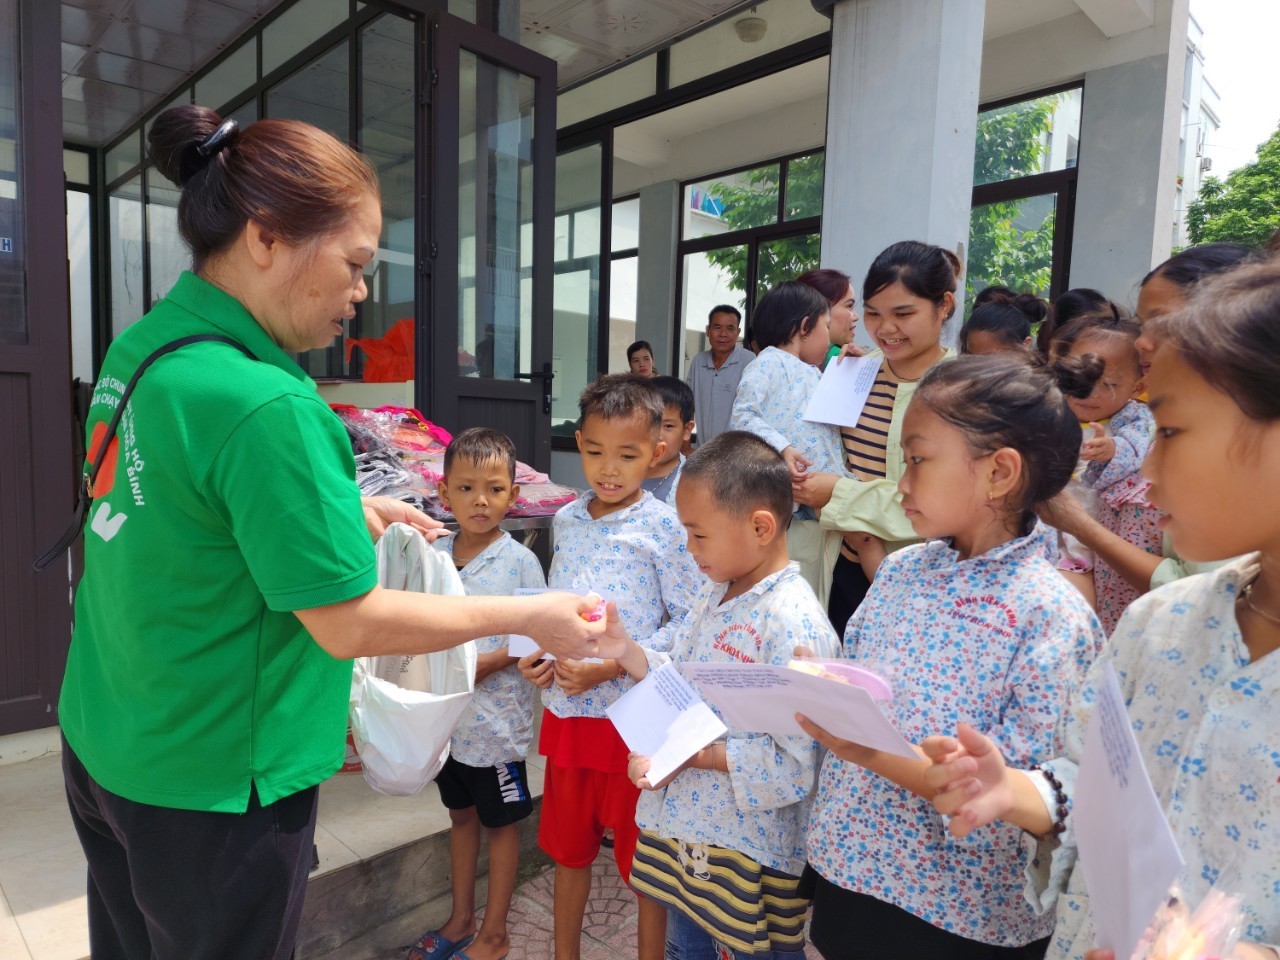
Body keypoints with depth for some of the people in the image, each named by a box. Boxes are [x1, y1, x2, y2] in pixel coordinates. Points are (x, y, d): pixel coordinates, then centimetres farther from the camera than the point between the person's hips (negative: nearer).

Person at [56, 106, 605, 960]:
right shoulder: (264, 405, -28)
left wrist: (340, 513, 5)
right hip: (212, 787, -8)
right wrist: (529, 617, -14)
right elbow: (351, 625, -23)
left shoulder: (138, 350, -2)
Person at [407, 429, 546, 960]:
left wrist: (486, 663, -23)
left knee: (500, 823, 13)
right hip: (448, 714, 5)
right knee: (460, 815, 21)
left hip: (497, 720, -5)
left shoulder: (520, 561, -14)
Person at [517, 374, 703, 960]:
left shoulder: (664, 526, -12)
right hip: (565, 709, 5)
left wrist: (609, 668, -20)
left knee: (641, 855, 13)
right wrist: (538, 654, -3)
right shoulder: (566, 520, 5)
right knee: (567, 845, 21)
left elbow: (688, 622, -13)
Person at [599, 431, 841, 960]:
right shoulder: (714, 594, 1)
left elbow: (797, 766, -27)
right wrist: (626, 650, -4)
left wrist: (694, 754, -26)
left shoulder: (795, 624, -26)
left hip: (750, 852, -7)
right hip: (682, 828, 8)